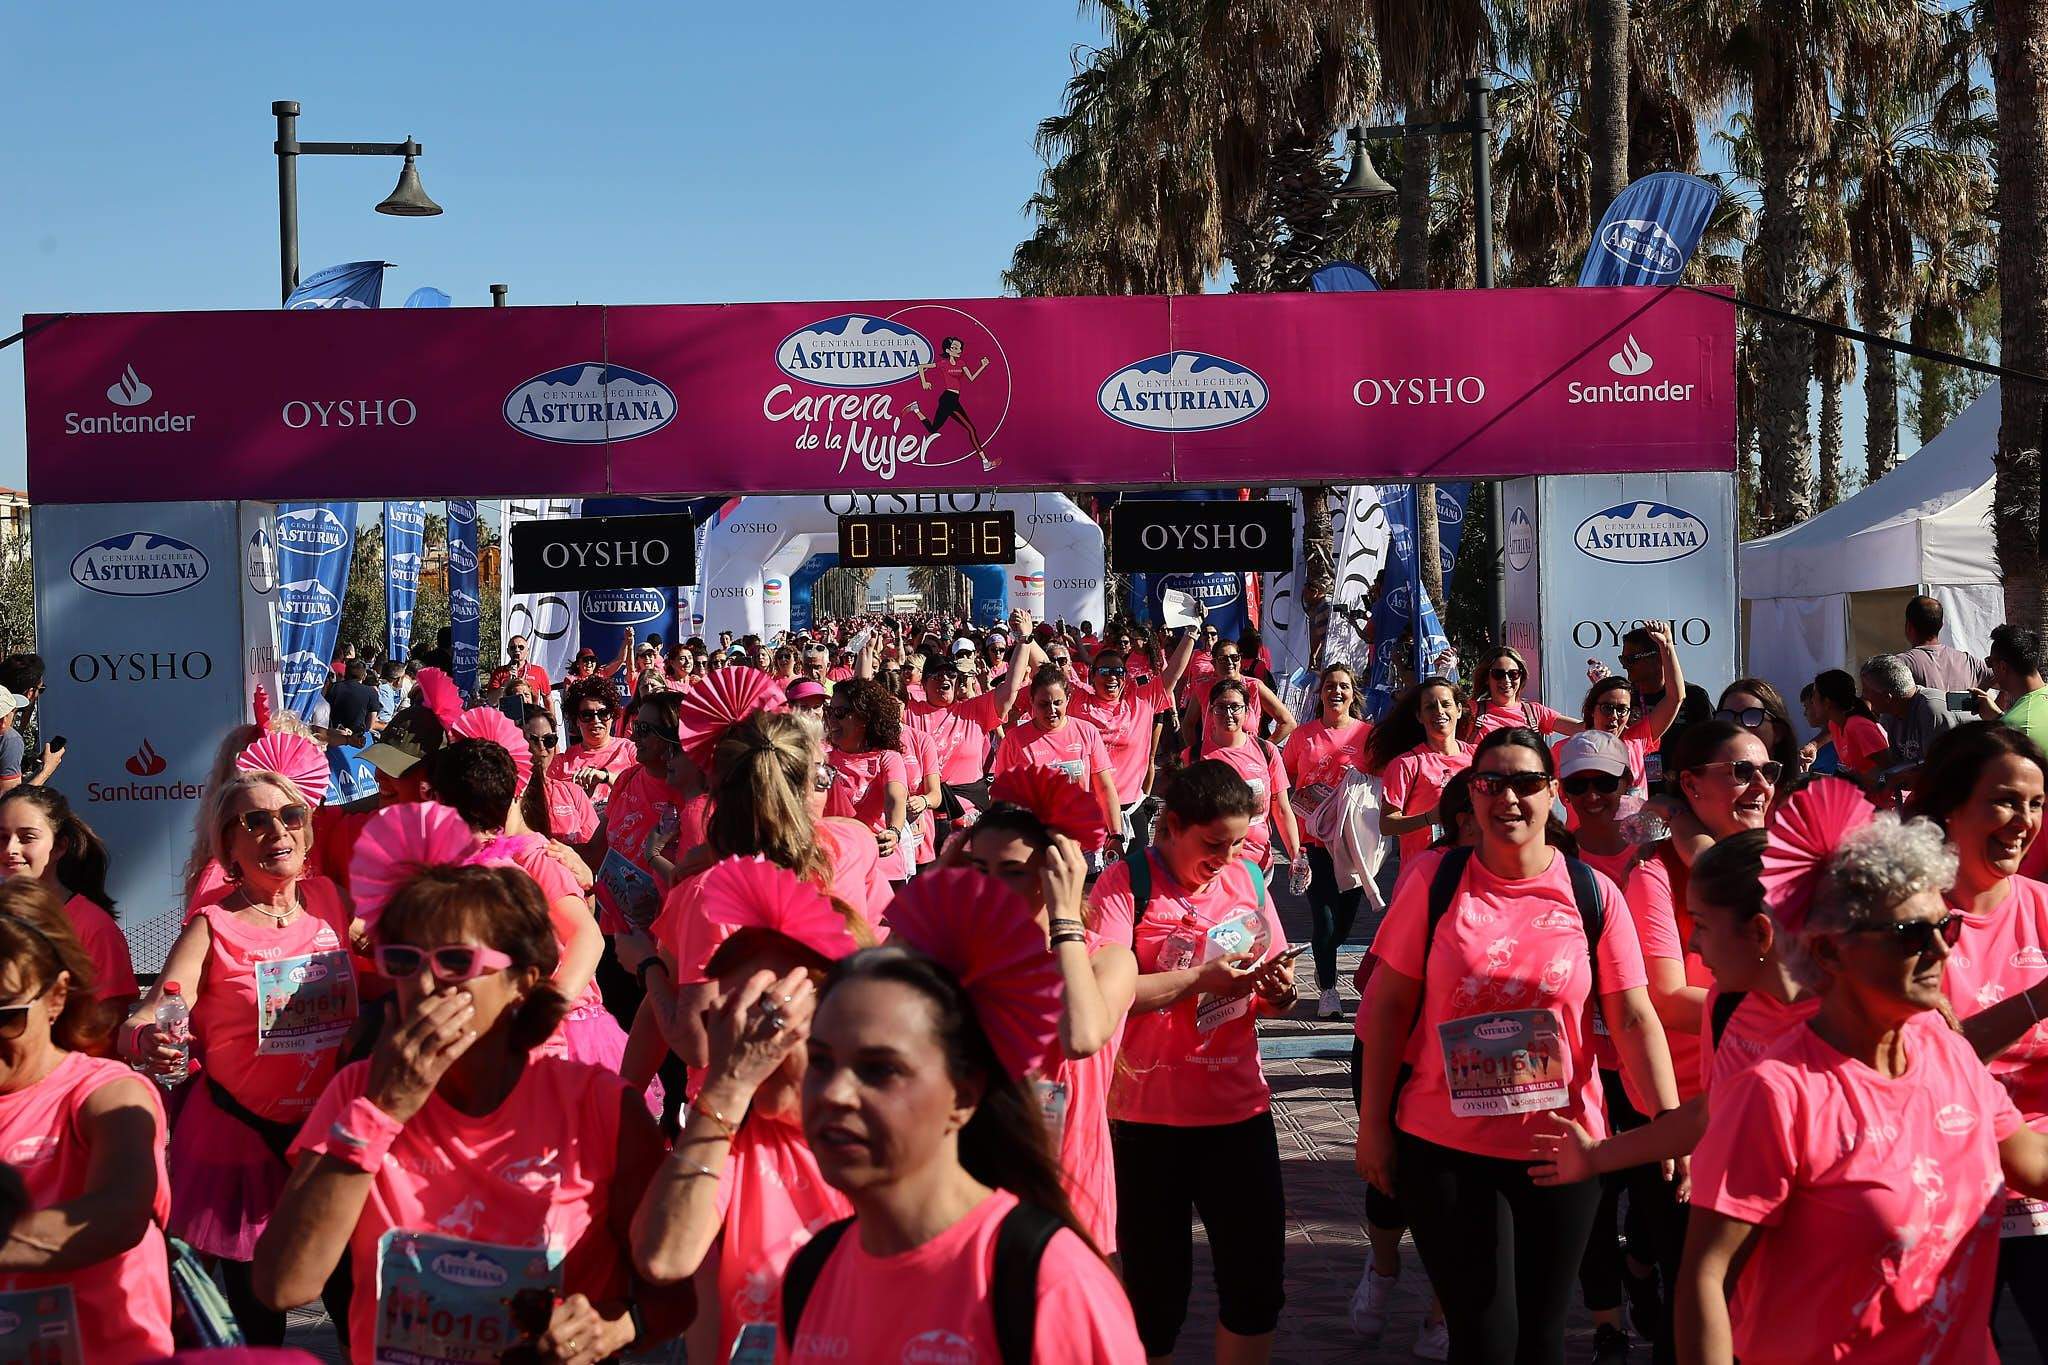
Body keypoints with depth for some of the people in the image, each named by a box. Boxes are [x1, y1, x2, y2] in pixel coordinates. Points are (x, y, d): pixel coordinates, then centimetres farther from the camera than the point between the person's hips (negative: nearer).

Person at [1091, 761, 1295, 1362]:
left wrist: (1279, 991, -8)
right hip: (1150, 1115, -4)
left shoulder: (1247, 878, 6)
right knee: (1157, 1292, 6)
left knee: (1257, 1287, 8)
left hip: (1240, 1106, 4)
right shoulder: (1126, 883, -9)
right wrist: (1201, 978, -22)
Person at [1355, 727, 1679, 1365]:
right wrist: (1373, 1123, -2)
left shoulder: (1593, 894, -2)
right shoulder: (1435, 881, -4)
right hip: (1444, 1150, -1)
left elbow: (1633, 1018, -3)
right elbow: (1387, 1006, -1)